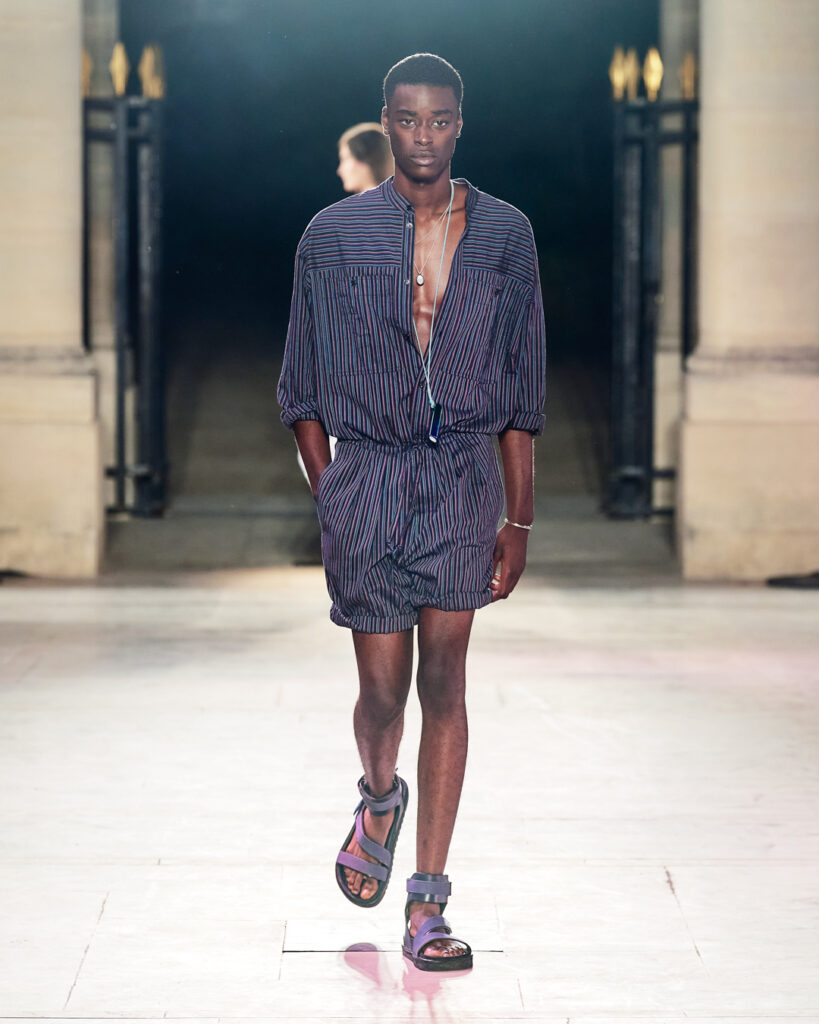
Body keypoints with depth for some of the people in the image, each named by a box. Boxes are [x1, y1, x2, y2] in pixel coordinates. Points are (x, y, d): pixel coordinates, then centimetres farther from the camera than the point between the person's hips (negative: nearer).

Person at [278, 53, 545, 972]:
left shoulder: (504, 234, 5)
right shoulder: (334, 236, 2)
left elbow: (522, 388, 8)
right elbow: (302, 388, 7)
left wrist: (518, 517, 6)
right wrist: (329, 499, 2)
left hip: (465, 479, 1)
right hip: (367, 475, -1)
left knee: (444, 685, -2)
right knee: (383, 689, 0)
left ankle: (427, 906, 4)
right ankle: (379, 800, 37)